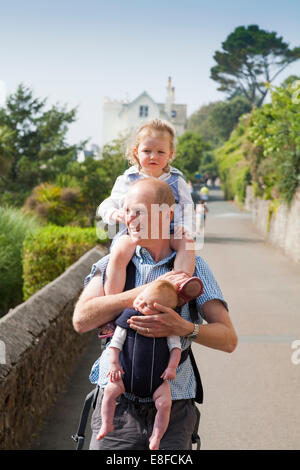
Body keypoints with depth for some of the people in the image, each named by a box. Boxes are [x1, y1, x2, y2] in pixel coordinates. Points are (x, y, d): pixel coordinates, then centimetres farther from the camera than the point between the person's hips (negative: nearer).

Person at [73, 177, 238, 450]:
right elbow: (81, 320, -14)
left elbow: (229, 339, -4)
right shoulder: (112, 264, 3)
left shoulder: (193, 266, 3)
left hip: (173, 409, 0)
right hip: (118, 402, 0)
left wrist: (182, 328, -24)